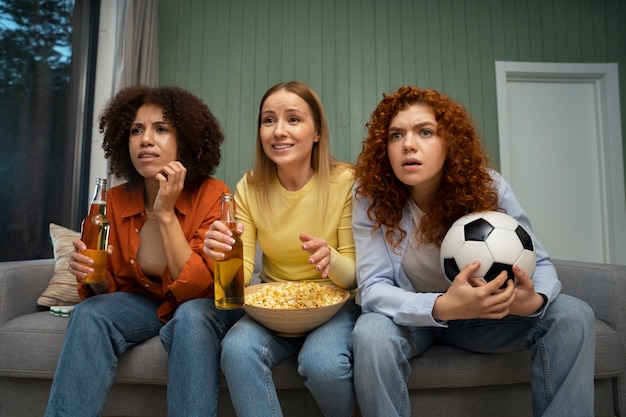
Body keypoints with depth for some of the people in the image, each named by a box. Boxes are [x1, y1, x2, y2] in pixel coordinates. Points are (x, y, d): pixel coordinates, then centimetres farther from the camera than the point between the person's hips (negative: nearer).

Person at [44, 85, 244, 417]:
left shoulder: (213, 195, -19)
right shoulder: (115, 201, -7)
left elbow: (199, 288, -24)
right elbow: (109, 290, 1)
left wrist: (165, 214, -29)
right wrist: (92, 273, -23)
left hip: (203, 307, -3)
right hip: (144, 303, 4)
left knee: (190, 316, -34)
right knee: (89, 314, -23)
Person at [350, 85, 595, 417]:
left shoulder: (488, 187, -16)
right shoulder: (371, 194, -21)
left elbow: (539, 263, -9)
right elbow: (373, 289, -24)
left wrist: (533, 299, -35)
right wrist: (443, 307, -43)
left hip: (480, 315, 3)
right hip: (408, 316, -2)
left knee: (572, 316, -16)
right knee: (371, 335, -35)